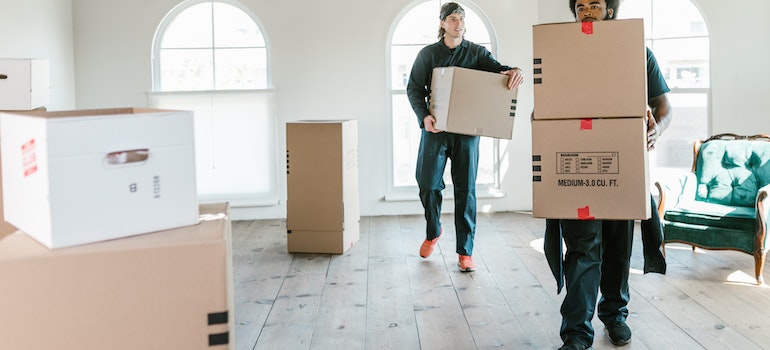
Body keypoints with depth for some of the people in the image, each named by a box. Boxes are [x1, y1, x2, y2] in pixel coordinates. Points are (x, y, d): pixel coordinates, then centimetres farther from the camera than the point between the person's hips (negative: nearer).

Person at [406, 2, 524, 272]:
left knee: (466, 189, 0)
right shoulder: (428, 54, 6)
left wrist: (512, 72, -31)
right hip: (435, 128, 0)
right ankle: (433, 232, 29)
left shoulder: (476, 52, 8)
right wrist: (424, 116, -15)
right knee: (428, 184, 0)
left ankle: (465, 252, 7)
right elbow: (414, 88, 2)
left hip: (467, 130, 0)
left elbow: (495, 68, -6)